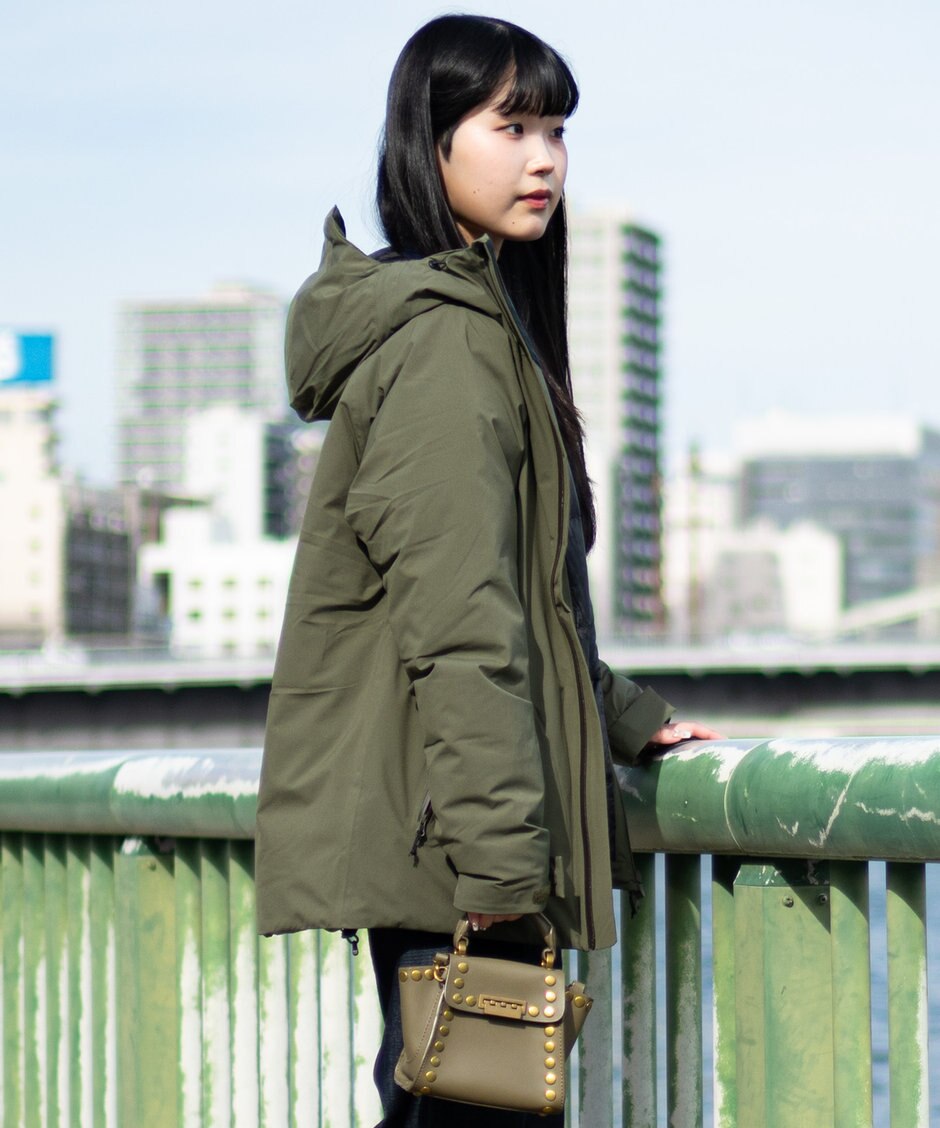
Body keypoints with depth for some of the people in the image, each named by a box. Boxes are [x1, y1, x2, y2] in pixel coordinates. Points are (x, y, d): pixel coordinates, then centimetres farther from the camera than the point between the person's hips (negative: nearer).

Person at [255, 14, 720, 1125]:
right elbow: (456, 617, -20)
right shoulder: (448, 335, -13)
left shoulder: (487, 313, 19)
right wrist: (498, 853, -22)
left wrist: (622, 718, 27)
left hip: (415, 827, 10)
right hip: (443, 829, -10)